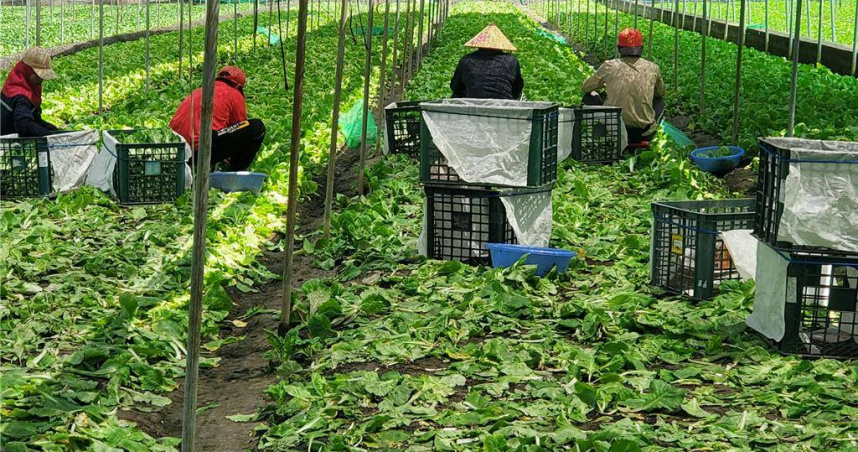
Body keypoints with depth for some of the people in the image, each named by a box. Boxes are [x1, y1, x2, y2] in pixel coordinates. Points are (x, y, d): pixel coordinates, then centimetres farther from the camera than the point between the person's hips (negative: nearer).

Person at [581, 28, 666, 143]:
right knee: (659, 100, 31)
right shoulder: (652, 68, -1)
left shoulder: (609, 66, -4)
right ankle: (644, 140, 20)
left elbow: (585, 88, 12)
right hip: (643, 133, 2)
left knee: (589, 96, 23)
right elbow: (660, 92, 20)